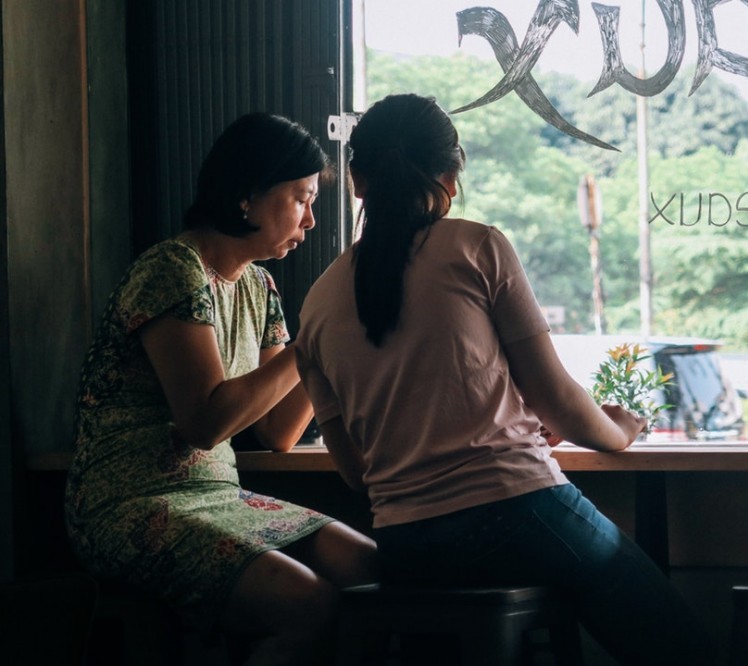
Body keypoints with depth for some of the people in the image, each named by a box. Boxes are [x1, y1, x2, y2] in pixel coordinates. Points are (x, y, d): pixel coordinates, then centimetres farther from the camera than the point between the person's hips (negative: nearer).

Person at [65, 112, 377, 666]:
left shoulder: (257, 287, 15)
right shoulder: (172, 272, -13)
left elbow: (279, 433, 13)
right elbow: (207, 421, -20)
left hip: (218, 494, 9)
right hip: (132, 510, -8)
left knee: (374, 569, -13)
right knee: (312, 608, -28)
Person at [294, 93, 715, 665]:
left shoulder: (318, 305, 9)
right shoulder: (479, 248, -2)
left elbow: (355, 468, 15)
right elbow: (554, 395, 0)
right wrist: (618, 432, 22)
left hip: (404, 553, 5)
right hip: (515, 508, -5)